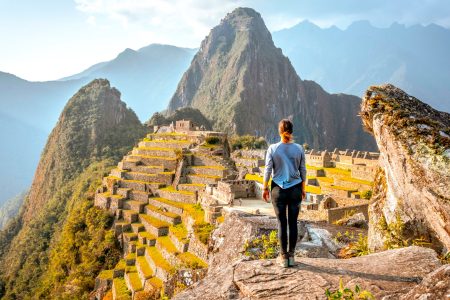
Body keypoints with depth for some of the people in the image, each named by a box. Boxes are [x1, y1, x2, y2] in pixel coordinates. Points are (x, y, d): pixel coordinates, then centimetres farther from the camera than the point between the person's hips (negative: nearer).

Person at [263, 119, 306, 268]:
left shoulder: (272, 148, -7)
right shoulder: (299, 149, -3)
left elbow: (268, 170, -6)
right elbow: (303, 171, 3)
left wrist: (265, 188, 5)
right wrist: (303, 189, 15)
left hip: (278, 189, -1)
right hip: (295, 189, 1)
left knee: (282, 223, 6)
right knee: (293, 223, 9)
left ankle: (284, 257, 13)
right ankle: (291, 255, 17)